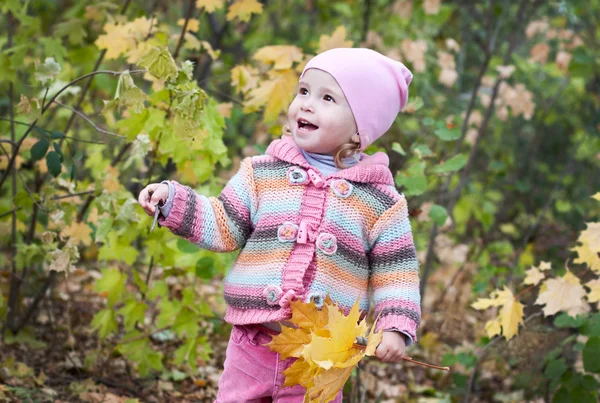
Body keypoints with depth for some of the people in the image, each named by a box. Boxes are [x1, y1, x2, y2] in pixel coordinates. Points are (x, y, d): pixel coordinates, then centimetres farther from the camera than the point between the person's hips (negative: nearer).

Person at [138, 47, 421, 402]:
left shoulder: (381, 200, -2)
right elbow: (224, 227, 6)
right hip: (253, 343, 2)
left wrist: (396, 328, -11)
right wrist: (173, 200, -4)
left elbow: (396, 270, 0)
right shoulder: (262, 173, 2)